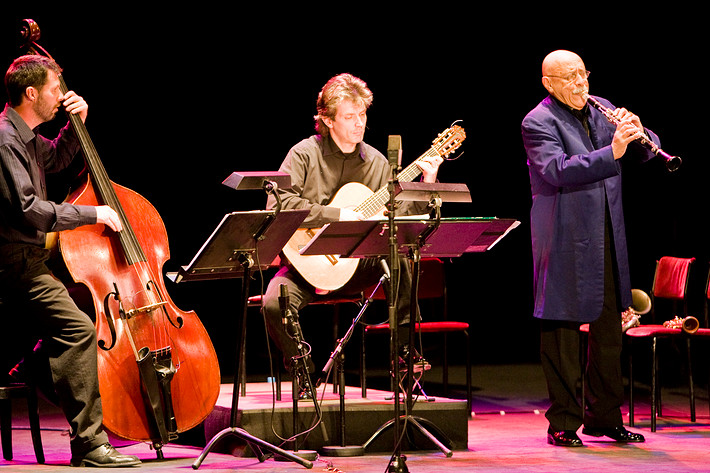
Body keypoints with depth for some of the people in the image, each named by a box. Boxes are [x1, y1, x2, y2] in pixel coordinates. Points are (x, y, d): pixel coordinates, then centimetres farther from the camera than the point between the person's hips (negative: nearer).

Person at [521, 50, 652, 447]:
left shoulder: (603, 110, 12)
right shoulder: (539, 123, -8)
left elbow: (645, 151, 11)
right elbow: (558, 171, -23)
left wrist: (638, 133, -11)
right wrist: (611, 153, -30)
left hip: (607, 237, 6)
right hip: (565, 241, -6)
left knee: (609, 328, 11)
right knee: (563, 328, -2)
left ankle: (605, 415, 21)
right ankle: (563, 421, 4)